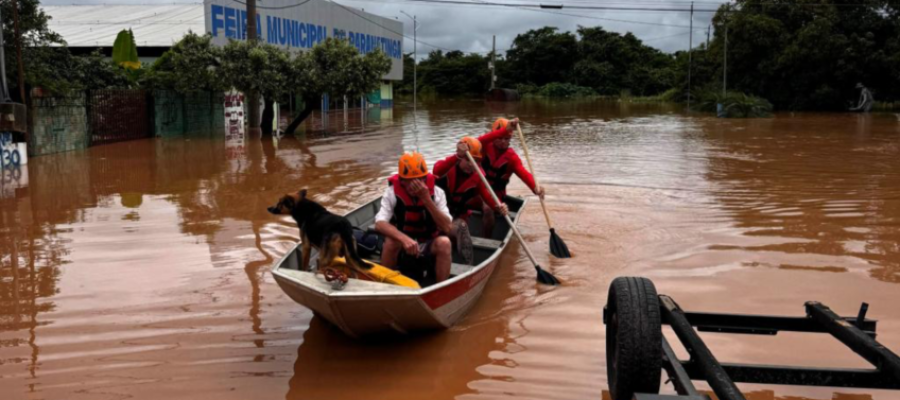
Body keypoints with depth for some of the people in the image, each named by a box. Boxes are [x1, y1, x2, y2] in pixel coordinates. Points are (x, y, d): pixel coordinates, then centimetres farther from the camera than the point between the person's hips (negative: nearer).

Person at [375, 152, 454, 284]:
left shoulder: (436, 192, -12)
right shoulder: (392, 192, -14)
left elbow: (447, 228, -23)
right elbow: (379, 224, -27)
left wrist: (427, 199, -31)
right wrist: (404, 238, -44)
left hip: (429, 249, 1)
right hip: (401, 250, 0)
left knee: (444, 242, -29)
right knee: (391, 241, -31)